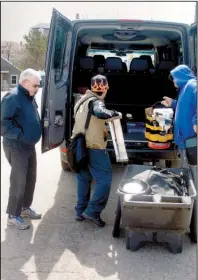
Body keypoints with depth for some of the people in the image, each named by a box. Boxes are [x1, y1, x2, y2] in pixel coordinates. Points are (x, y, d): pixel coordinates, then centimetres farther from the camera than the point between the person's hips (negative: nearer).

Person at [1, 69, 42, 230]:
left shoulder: (29, 97, 11)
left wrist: (35, 133, 10)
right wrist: (20, 135, -23)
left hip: (29, 145, 9)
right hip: (16, 146, -9)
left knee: (30, 178, 16)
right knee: (19, 181, -4)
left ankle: (25, 207, 32)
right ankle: (13, 215, 9)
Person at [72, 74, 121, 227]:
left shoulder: (83, 100, 14)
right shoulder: (95, 101, -14)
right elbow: (101, 113, -37)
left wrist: (102, 127, 23)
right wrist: (114, 113, -19)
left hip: (80, 146, 9)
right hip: (93, 147, -9)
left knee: (84, 179, 16)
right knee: (105, 179, -2)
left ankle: (81, 211, 21)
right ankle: (93, 211, -3)